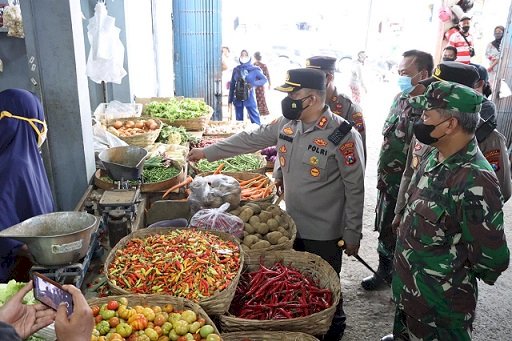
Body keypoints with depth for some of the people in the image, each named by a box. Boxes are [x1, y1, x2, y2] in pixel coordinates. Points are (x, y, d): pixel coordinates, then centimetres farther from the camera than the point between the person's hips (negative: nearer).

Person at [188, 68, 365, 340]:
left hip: (324, 232, -6)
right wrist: (207, 152, 9)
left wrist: (353, 233, -11)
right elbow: (250, 139, 6)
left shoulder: (343, 135, -20)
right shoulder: (286, 123, -2)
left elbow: (355, 189, -16)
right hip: (292, 223, 6)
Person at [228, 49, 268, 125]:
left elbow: (264, 79, 0)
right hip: (238, 99, 3)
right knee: (239, 120, 10)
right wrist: (230, 100, 8)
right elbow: (232, 85, 9)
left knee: (255, 119, -3)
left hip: (249, 99, -3)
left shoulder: (254, 69, 0)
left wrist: (253, 84, -15)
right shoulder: (236, 69, 6)